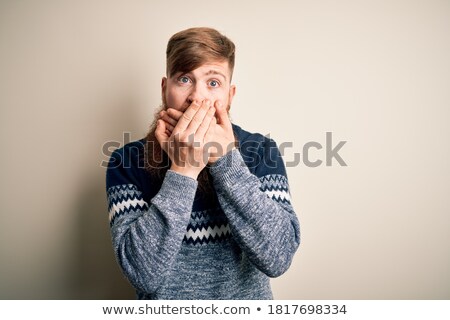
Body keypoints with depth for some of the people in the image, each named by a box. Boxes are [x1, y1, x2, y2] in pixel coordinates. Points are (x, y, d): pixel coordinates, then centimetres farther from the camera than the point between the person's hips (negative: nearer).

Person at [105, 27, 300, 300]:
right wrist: (182, 170, -24)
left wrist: (225, 159, -23)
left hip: (248, 297, 1)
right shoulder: (127, 162, -10)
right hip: (165, 308, 0)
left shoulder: (261, 151, -7)